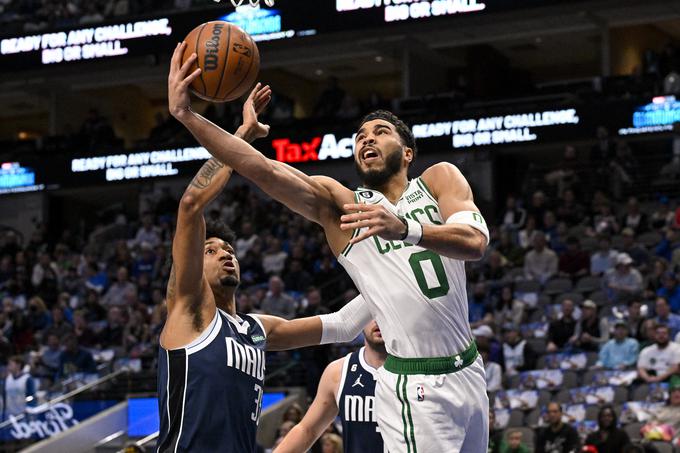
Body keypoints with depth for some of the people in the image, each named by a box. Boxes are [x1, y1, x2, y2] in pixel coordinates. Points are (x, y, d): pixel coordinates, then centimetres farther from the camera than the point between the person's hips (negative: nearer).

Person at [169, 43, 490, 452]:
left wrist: (405, 228, -35)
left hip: (468, 372, 3)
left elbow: (475, 241, -16)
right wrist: (187, 116, -27)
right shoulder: (338, 204, 0)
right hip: (415, 385, -3)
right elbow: (265, 170, -14)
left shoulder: (439, 179, 4)